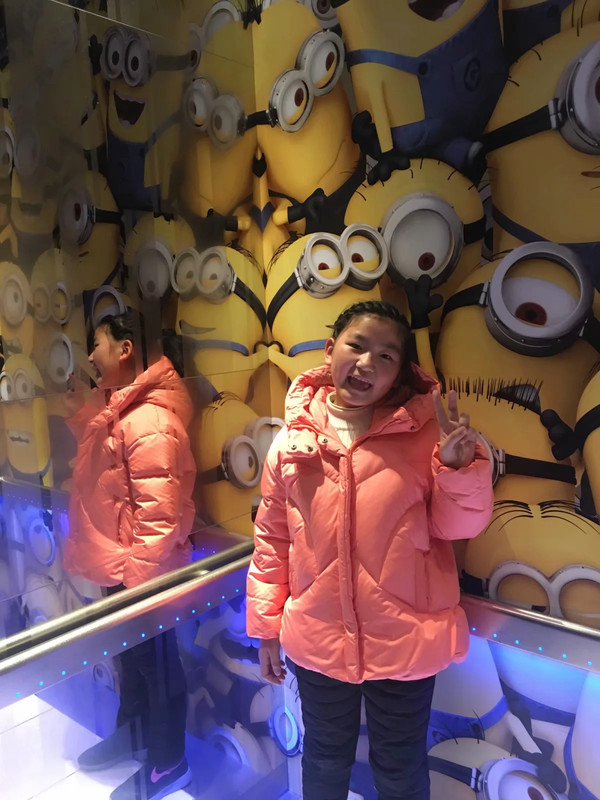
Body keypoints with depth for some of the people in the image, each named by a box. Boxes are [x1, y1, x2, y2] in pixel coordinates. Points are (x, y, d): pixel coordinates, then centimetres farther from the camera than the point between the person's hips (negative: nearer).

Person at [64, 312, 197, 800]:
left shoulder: (149, 421, -26)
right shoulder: (117, 410, 7)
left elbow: (159, 511, -28)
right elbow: (105, 473, 15)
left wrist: (139, 579, -23)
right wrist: (81, 413, 9)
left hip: (141, 572, -9)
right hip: (118, 568, 9)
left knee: (156, 663, 10)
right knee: (130, 655, 26)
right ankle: (131, 732, 48)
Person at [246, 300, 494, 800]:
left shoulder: (425, 431, -10)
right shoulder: (292, 440, -5)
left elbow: (457, 527, -6)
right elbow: (272, 539, 2)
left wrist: (458, 464, -24)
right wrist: (265, 628, 6)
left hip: (406, 643, -1)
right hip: (317, 641, 2)